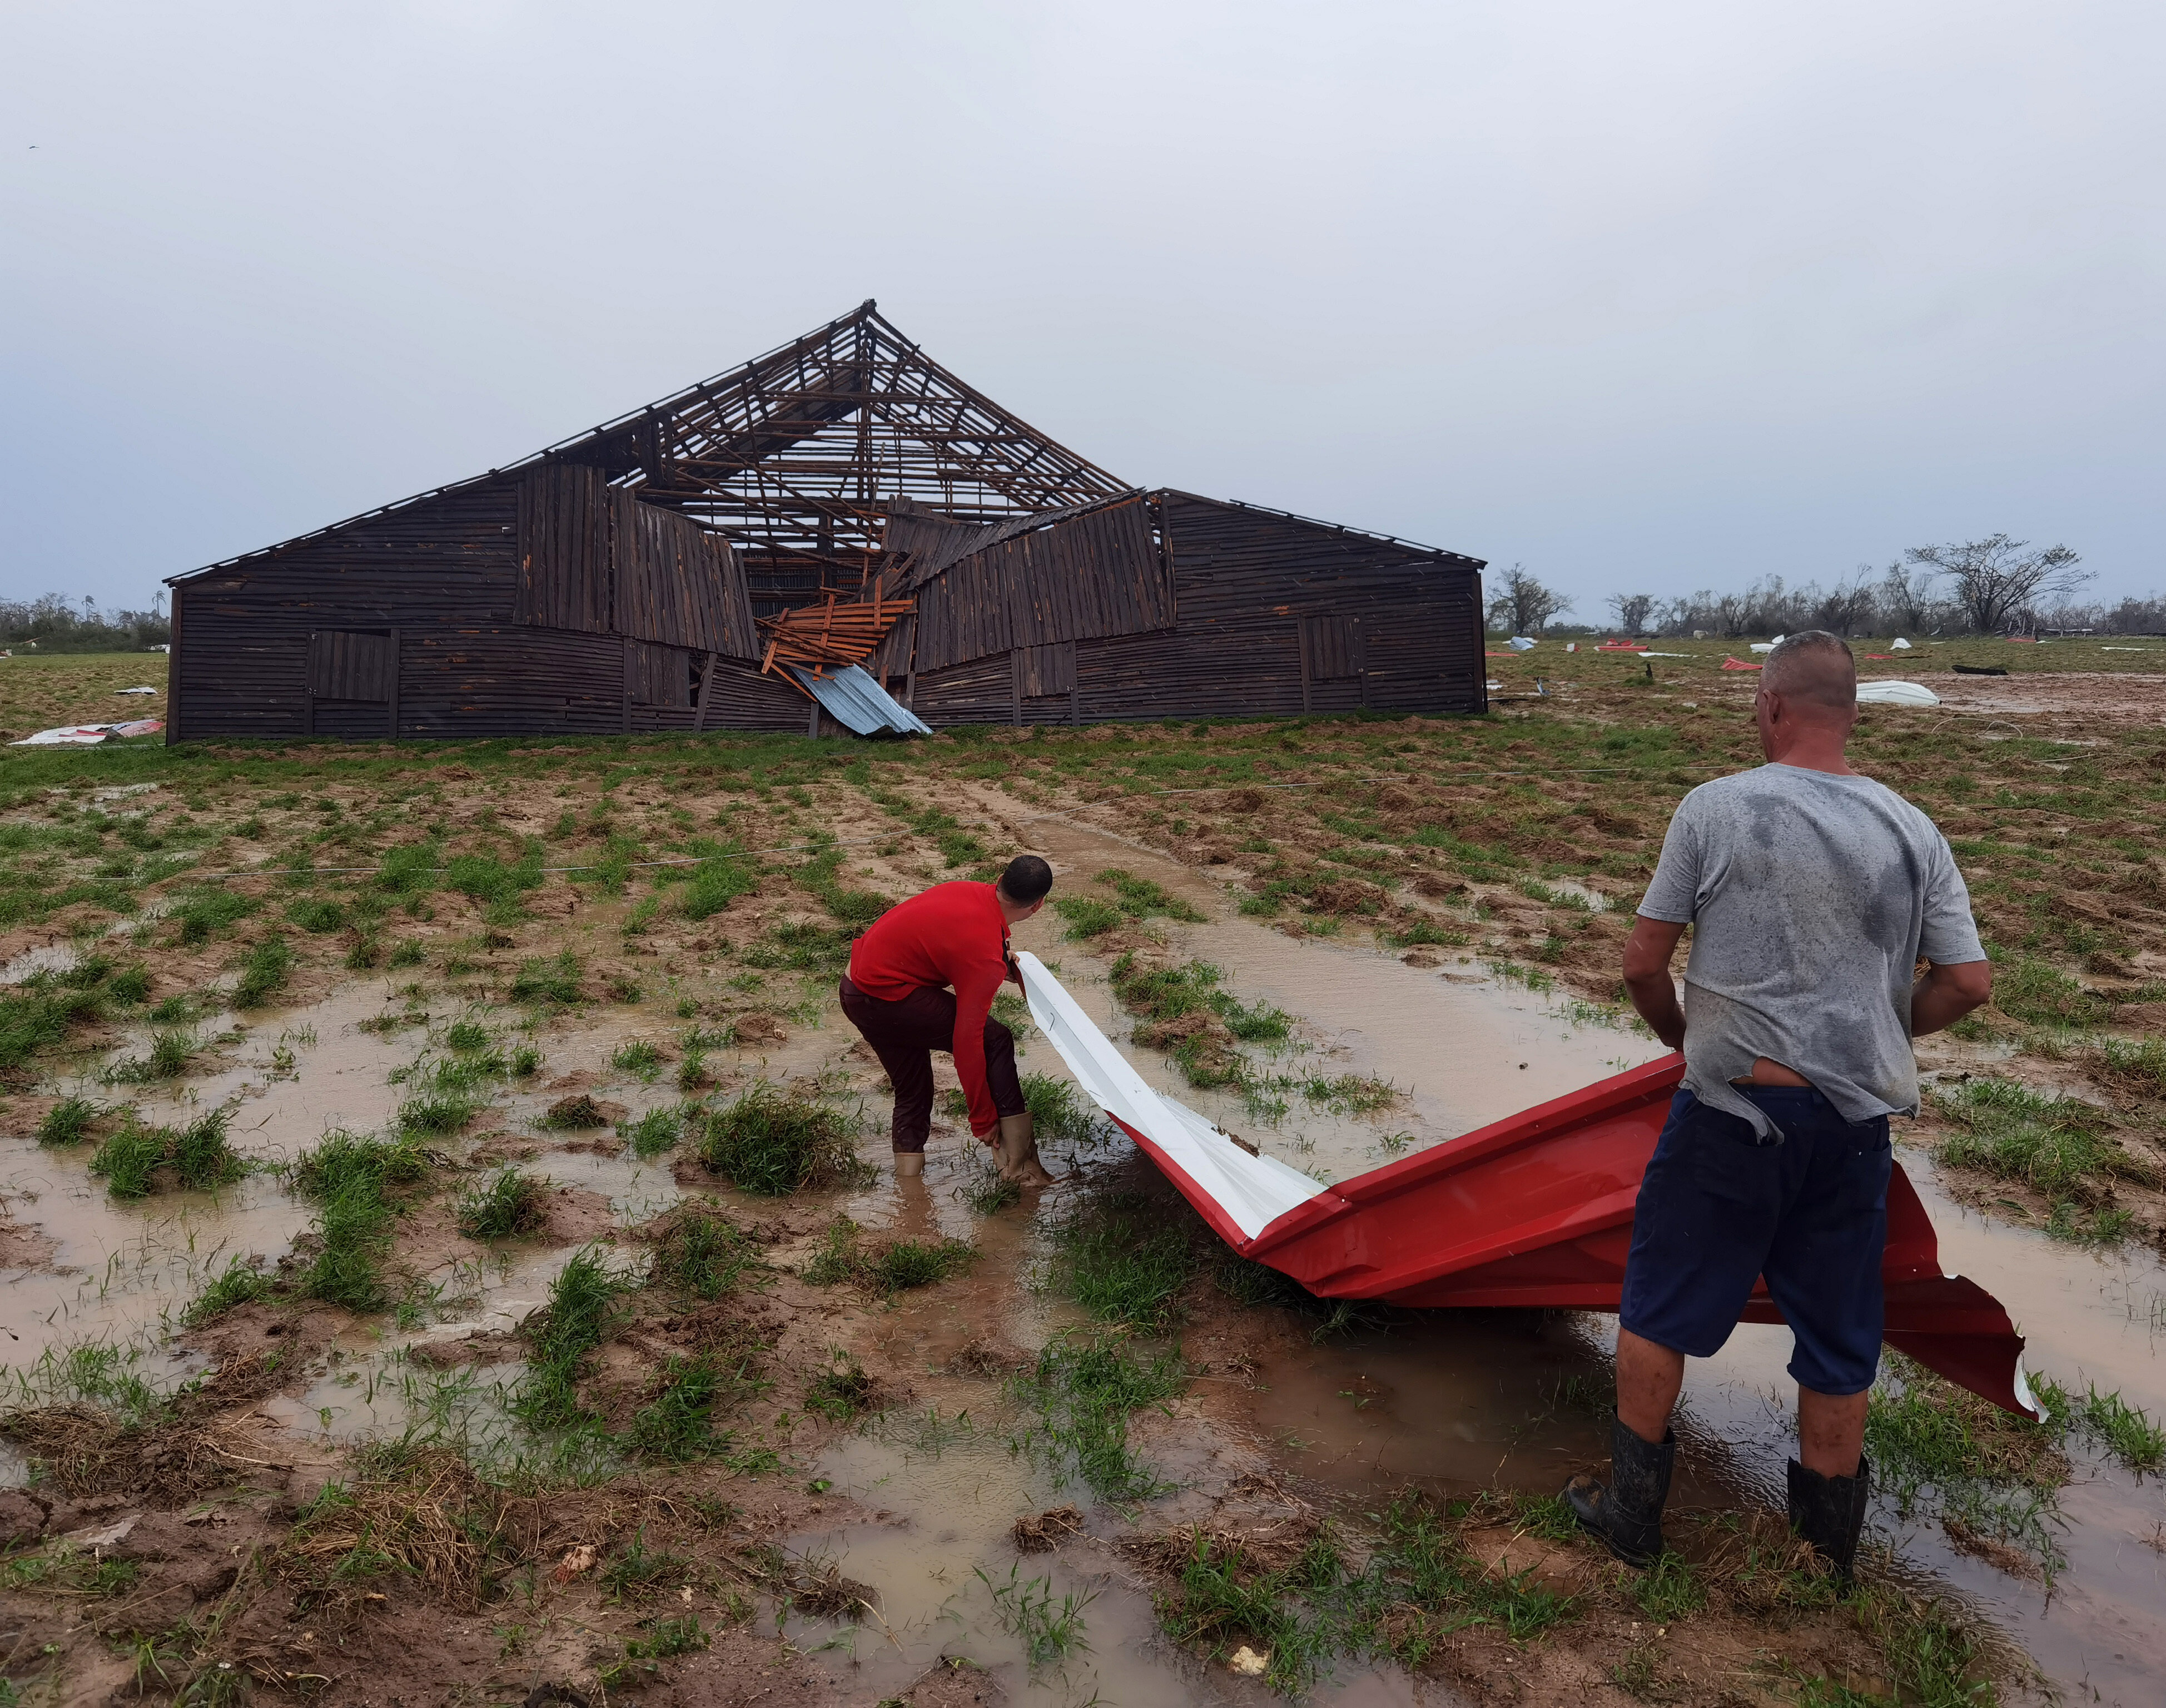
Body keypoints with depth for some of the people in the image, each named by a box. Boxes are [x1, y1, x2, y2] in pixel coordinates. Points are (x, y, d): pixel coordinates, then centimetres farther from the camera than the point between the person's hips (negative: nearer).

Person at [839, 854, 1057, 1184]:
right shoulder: (986, 958, -23)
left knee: (912, 1094, 18)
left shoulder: (968, 892, 1)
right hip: (885, 1000, -9)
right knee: (995, 1041, -5)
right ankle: (1019, 1164, -5)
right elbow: (967, 1042, -21)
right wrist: (983, 1120, -13)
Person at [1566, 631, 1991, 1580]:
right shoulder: (1913, 831, 0)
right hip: (1856, 1123, 4)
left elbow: (1643, 962, -8)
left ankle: (1631, 1513, 27)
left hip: (1732, 1109, -4)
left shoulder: (1714, 808, -10)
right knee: (1838, 1343, 18)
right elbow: (1969, 981, 2)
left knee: (1659, 1309, 14)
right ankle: (1828, 1547, 36)